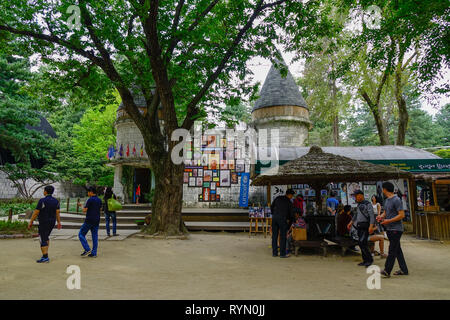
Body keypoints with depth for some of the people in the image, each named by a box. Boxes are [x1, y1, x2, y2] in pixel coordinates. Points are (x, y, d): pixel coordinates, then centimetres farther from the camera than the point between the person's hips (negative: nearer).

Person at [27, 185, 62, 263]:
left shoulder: (42, 201, -18)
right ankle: (45, 253, 22)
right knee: (46, 237, 23)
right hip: (52, 222, 7)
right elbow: (57, 212, -1)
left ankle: (45, 257, -5)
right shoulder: (56, 201, 1)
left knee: (43, 240, -2)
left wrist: (30, 222, -7)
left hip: (44, 223, -7)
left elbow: (36, 212, -16)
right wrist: (59, 222, 1)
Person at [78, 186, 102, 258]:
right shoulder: (99, 200, 9)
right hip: (97, 220, 7)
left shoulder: (90, 200, -13)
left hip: (89, 220, -7)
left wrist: (83, 207, 7)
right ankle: (94, 253, 7)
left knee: (81, 234, 6)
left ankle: (87, 250, -2)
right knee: (95, 236, 7)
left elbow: (84, 210, -14)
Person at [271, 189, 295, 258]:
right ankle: (282, 254, 5)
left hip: (274, 218, 4)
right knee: (283, 236, 2)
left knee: (274, 235, 9)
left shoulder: (278, 198, 12)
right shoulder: (289, 203, 1)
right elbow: (291, 214, 5)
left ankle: (274, 252, 15)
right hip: (282, 219, -4)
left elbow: (272, 206, 15)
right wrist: (289, 220, 21)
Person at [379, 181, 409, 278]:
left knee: (392, 250, -6)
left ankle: (387, 271, -5)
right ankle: (403, 270, 22)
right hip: (389, 229, 9)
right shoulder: (387, 200, 14)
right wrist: (381, 216, -1)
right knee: (397, 250, 14)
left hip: (396, 229, -9)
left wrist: (389, 221, -20)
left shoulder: (396, 200, -14)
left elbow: (402, 215, -17)